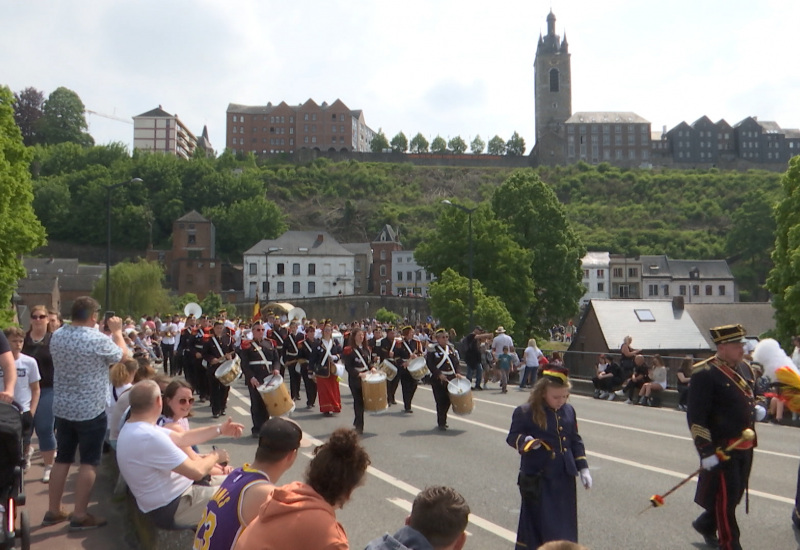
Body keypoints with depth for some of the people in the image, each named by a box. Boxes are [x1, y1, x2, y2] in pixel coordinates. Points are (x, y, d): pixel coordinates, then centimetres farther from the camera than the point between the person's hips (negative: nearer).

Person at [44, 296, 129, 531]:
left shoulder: (56, 336, 1)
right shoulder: (98, 339, -20)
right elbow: (123, 356, -3)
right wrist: (117, 331, 10)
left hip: (62, 409, 7)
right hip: (91, 410, -7)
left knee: (62, 459, 15)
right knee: (89, 462, 2)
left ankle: (53, 511, 22)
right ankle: (80, 516, 5)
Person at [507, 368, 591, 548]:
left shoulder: (568, 411, 5)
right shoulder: (525, 412, -12)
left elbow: (575, 440, 13)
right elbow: (512, 436, -5)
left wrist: (583, 468, 8)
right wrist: (526, 440, -27)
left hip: (564, 477, 5)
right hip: (537, 478, -5)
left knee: (565, 525, 12)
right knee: (537, 521, 0)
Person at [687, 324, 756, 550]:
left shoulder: (744, 368, 7)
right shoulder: (705, 374, -17)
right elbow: (696, 417, -19)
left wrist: (756, 409, 7)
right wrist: (706, 452, -21)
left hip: (745, 446, 8)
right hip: (722, 447, -8)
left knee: (735, 494, 19)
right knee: (726, 497, 2)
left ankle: (705, 524, 42)